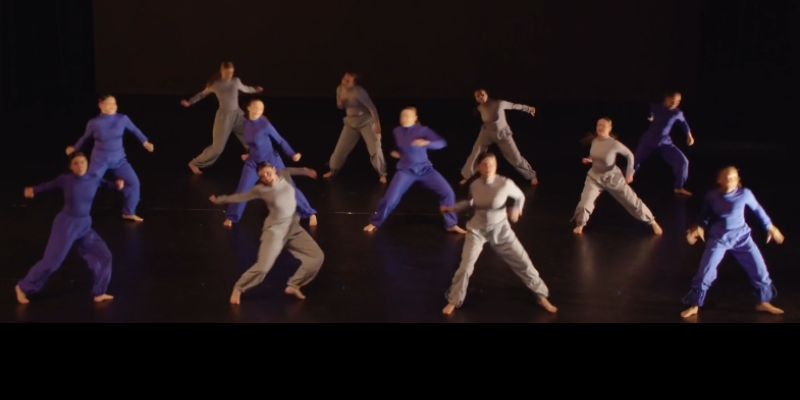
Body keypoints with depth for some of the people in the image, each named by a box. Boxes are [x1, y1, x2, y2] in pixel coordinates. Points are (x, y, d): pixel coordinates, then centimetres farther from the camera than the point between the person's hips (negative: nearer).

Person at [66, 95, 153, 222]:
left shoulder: (122, 119, -11)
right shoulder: (94, 123, -14)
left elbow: (134, 129, 9)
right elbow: (85, 137, 6)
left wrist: (145, 142, 14)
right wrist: (75, 149, 18)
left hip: (119, 159, 2)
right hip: (100, 160, -2)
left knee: (133, 182, -3)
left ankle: (128, 213, 16)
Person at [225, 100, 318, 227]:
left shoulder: (265, 124, -20)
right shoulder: (246, 123, -3)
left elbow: (280, 140, -15)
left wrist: (292, 154, -23)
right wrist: (248, 154, 12)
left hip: (271, 160, -4)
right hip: (253, 162, 5)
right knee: (242, 190, 2)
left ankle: (310, 214, 11)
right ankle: (232, 217, 22)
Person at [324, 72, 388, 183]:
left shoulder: (358, 92, -27)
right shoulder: (340, 89, -4)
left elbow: (371, 107, -26)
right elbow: (341, 107, 9)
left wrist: (377, 123, -28)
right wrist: (341, 100, -15)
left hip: (366, 121, -6)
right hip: (351, 122, 6)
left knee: (375, 148, -9)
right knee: (341, 147, 7)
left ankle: (383, 174, 2)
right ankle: (334, 170, 25)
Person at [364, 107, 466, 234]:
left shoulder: (422, 130, -13)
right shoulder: (397, 132, -2)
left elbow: (441, 143, -25)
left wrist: (426, 142, -41)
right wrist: (396, 153, -1)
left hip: (425, 169, -1)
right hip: (406, 170, 1)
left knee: (447, 192, -12)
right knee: (390, 198, -8)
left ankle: (451, 224, 6)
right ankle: (375, 223, 17)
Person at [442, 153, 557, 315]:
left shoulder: (505, 183, -22)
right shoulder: (474, 185, -13)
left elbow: (520, 196, -4)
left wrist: (517, 209, -23)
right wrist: (452, 208, 5)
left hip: (500, 229, -1)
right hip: (477, 229, 1)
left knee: (523, 263, 4)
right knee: (466, 267, -3)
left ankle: (541, 296, 23)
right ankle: (454, 301, 18)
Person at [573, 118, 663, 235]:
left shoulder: (614, 143, -25)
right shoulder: (594, 140, -10)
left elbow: (629, 155, -10)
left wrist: (629, 173, -7)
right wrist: (589, 159, -5)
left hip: (613, 177, -3)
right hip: (595, 177, 3)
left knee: (633, 201, 6)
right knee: (584, 205, -11)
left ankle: (653, 222, 25)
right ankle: (580, 225, 20)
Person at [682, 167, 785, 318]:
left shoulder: (744, 193, -15)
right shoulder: (712, 196, -12)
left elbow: (757, 210, 2)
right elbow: (705, 215, 8)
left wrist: (770, 227, 10)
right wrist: (698, 228, -3)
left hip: (741, 237, 1)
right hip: (719, 238, -1)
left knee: (760, 269, 4)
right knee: (705, 271, -6)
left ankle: (764, 303, 27)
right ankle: (694, 306, 9)